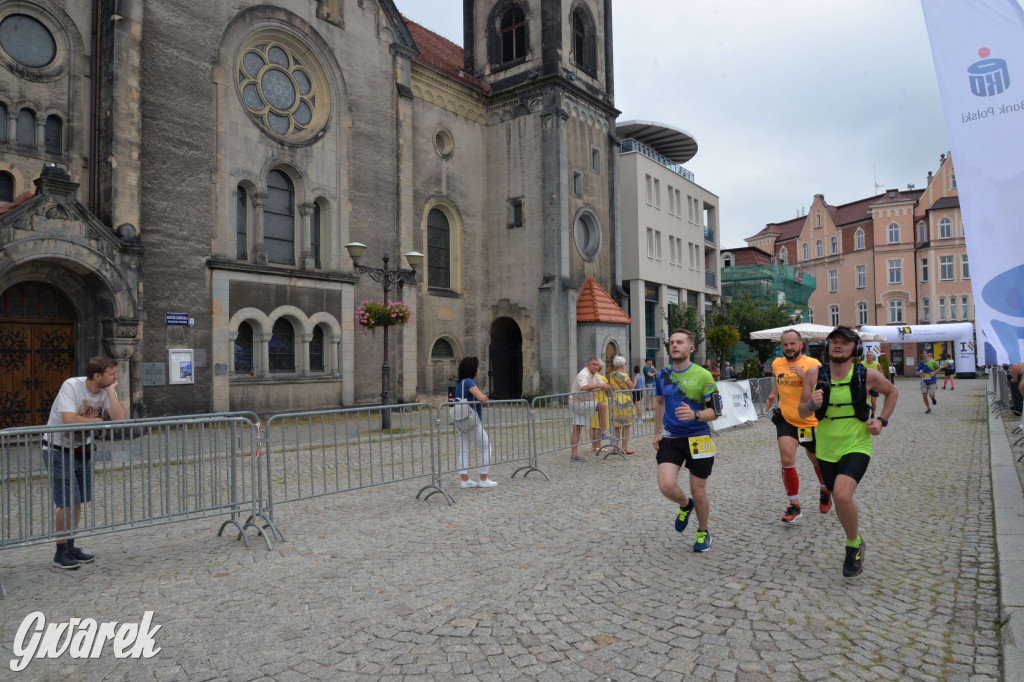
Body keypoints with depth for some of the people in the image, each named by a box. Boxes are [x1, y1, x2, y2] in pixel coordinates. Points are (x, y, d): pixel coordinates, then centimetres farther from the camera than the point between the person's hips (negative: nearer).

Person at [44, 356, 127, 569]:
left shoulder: (107, 391, -7)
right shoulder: (71, 386, -23)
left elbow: (119, 419, -20)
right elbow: (69, 420, -33)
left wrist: (110, 391, -21)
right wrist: (97, 420, -18)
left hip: (83, 449, 6)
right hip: (59, 450, -6)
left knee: (78, 501, 12)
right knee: (68, 502, -6)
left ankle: (70, 548, 25)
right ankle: (61, 554, 8)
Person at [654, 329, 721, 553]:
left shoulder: (703, 375, -11)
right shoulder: (662, 375, 2)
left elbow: (715, 411, -10)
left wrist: (695, 415, -29)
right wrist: (657, 433, 20)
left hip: (697, 439, -3)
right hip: (670, 438, 3)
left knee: (699, 493, 6)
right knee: (666, 486, -14)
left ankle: (703, 533, 34)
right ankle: (685, 506, 22)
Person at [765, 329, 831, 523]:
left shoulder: (813, 364, -12)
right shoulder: (777, 364, 1)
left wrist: (805, 376, -31)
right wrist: (773, 395, 10)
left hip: (810, 421, -2)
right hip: (786, 419, 2)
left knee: (818, 461, 17)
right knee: (787, 460, -13)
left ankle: (824, 490, 50)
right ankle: (794, 506, 0)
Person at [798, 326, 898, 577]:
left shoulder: (868, 376, -9)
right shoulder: (814, 374, -8)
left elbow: (892, 392, 12)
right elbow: (802, 413, -3)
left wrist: (882, 420, -1)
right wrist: (811, 404, -26)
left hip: (856, 446, -3)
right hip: (826, 450, 3)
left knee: (843, 495, -26)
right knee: (841, 502, 16)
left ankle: (853, 545, 2)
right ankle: (855, 540, 48)